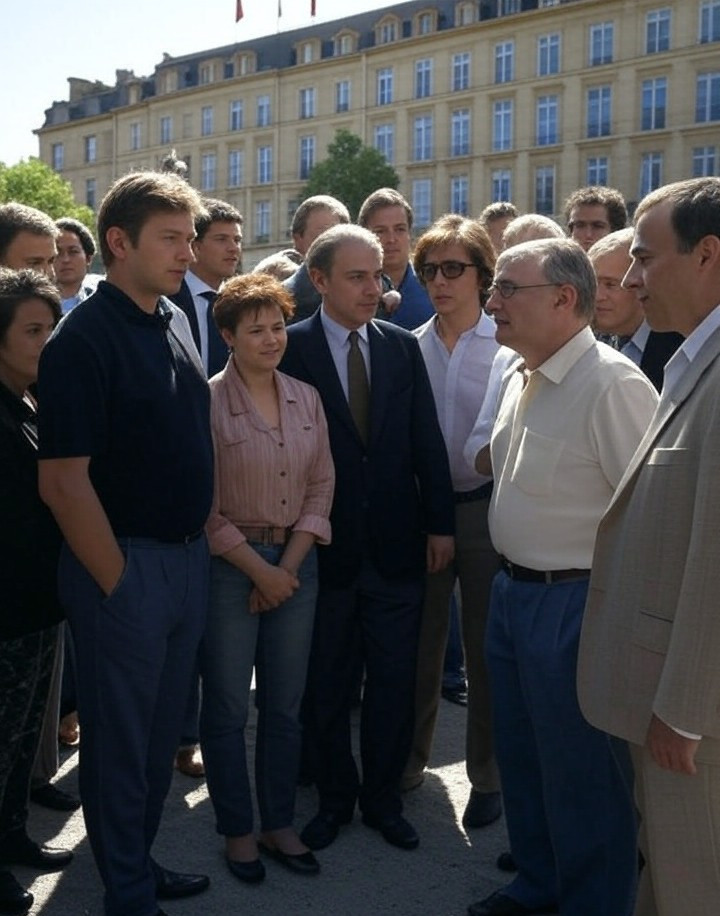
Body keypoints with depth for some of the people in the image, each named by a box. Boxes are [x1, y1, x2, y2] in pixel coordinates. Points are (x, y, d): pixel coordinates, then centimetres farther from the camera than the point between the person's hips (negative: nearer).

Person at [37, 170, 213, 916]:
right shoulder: (82, 341, -16)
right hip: (124, 564, -7)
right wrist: (118, 581, -15)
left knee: (161, 732, 19)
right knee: (120, 739, 9)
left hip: (187, 557, 7)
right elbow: (63, 482, -19)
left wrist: (198, 545, 12)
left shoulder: (170, 324, 8)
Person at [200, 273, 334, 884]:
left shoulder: (307, 398, 5)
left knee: (285, 704, 12)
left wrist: (290, 563, -5)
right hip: (228, 566, -4)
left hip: (296, 563, 4)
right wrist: (261, 570, -11)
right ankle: (237, 830, 23)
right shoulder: (208, 402, -10)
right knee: (227, 706, 7)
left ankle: (280, 823, 27)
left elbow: (321, 487, 5)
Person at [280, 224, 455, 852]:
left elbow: (428, 442, 5)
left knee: (394, 683, 11)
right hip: (326, 547, -2)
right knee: (327, 686, 13)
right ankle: (335, 797, 32)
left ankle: (384, 799, 29)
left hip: (398, 546, 3)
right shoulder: (291, 348, -6)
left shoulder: (402, 346, 4)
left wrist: (440, 524, 2)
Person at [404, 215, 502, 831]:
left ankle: (487, 775, 25)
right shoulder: (410, 346, 3)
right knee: (418, 642, 14)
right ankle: (410, 758, 33)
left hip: (487, 507, -3)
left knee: (486, 648, 9)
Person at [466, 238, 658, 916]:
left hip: (573, 603, -9)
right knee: (520, 757, 22)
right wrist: (508, 577, 15)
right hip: (510, 591, 9)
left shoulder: (612, 385, -21)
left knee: (578, 775, 7)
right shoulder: (519, 379, 8)